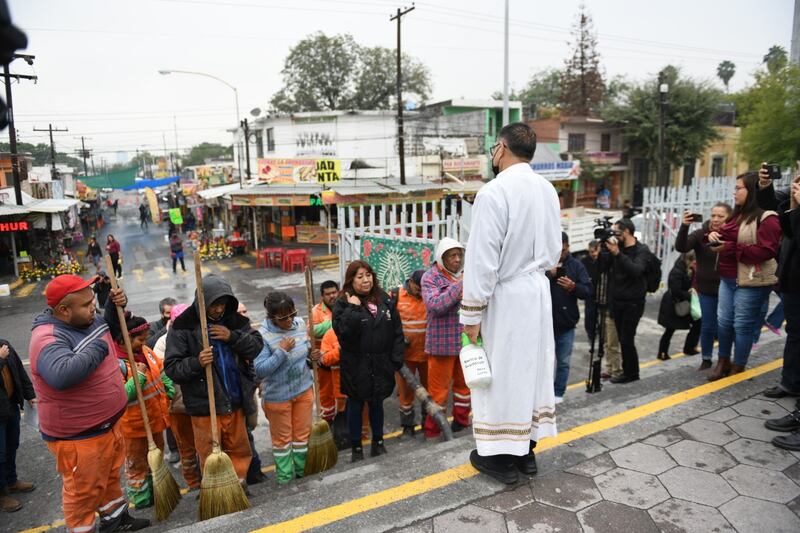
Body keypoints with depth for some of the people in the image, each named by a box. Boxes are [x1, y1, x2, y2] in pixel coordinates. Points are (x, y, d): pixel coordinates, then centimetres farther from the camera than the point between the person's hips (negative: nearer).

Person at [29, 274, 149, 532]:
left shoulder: (89, 321, -1)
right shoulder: (48, 339, -28)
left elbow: (112, 330, 21)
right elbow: (62, 375, -48)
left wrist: (116, 306, 1)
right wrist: (97, 349, -33)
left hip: (109, 423, 9)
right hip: (76, 436, -9)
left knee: (110, 476, 27)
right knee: (83, 491, 11)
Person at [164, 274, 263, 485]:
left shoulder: (235, 320, 2)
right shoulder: (183, 327, -10)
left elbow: (257, 346, -1)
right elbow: (171, 367, -11)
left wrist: (233, 337, -17)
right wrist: (196, 363, -29)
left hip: (235, 401, 4)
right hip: (204, 405, -4)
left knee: (240, 449, 19)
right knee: (210, 456, 9)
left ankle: (238, 484, 38)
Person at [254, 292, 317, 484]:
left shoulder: (299, 323, -6)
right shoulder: (263, 336, -23)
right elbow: (259, 370, -25)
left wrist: (312, 354, -10)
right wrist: (281, 351, -30)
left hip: (304, 388, 5)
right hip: (277, 395, -5)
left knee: (303, 432, 18)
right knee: (282, 437, 13)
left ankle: (302, 469, 37)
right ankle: (284, 475, 31)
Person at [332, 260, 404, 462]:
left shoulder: (384, 300, 3)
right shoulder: (343, 303, -8)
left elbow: (397, 332, 5)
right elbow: (343, 332, -22)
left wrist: (396, 360, 0)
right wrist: (353, 309, -26)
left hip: (381, 364, 3)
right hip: (356, 366, -3)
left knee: (377, 403, 18)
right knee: (356, 405, 10)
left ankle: (378, 442, 35)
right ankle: (356, 448, 26)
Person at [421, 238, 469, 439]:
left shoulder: (467, 274, 6)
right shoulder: (431, 277, -9)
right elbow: (435, 305, -24)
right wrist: (460, 285, -25)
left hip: (466, 339, 5)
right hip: (442, 342, -5)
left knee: (464, 382, 18)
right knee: (439, 387, 4)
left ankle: (461, 419, 36)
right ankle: (432, 429, 18)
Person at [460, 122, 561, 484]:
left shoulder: (494, 192, -18)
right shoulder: (547, 190, 5)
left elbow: (482, 259, -20)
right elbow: (554, 250, 12)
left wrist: (471, 314, -14)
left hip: (506, 295, -7)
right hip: (539, 291, 7)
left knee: (500, 373, 5)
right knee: (532, 367, 15)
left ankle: (502, 458, 18)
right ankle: (526, 450, 29)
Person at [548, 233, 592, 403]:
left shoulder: (577, 266, 3)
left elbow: (588, 290, -3)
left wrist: (573, 286, -22)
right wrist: (548, 275, -24)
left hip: (566, 323, 1)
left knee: (563, 362, 9)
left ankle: (558, 393, 22)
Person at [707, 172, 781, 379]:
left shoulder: (766, 218, -13)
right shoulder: (738, 214, 14)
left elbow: (767, 251, -23)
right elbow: (726, 238, 25)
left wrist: (730, 248, -23)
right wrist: (714, 236, 1)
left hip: (751, 281, -8)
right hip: (728, 279, 8)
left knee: (742, 325, 0)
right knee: (724, 321, 11)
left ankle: (737, 369, 14)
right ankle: (723, 362, 25)